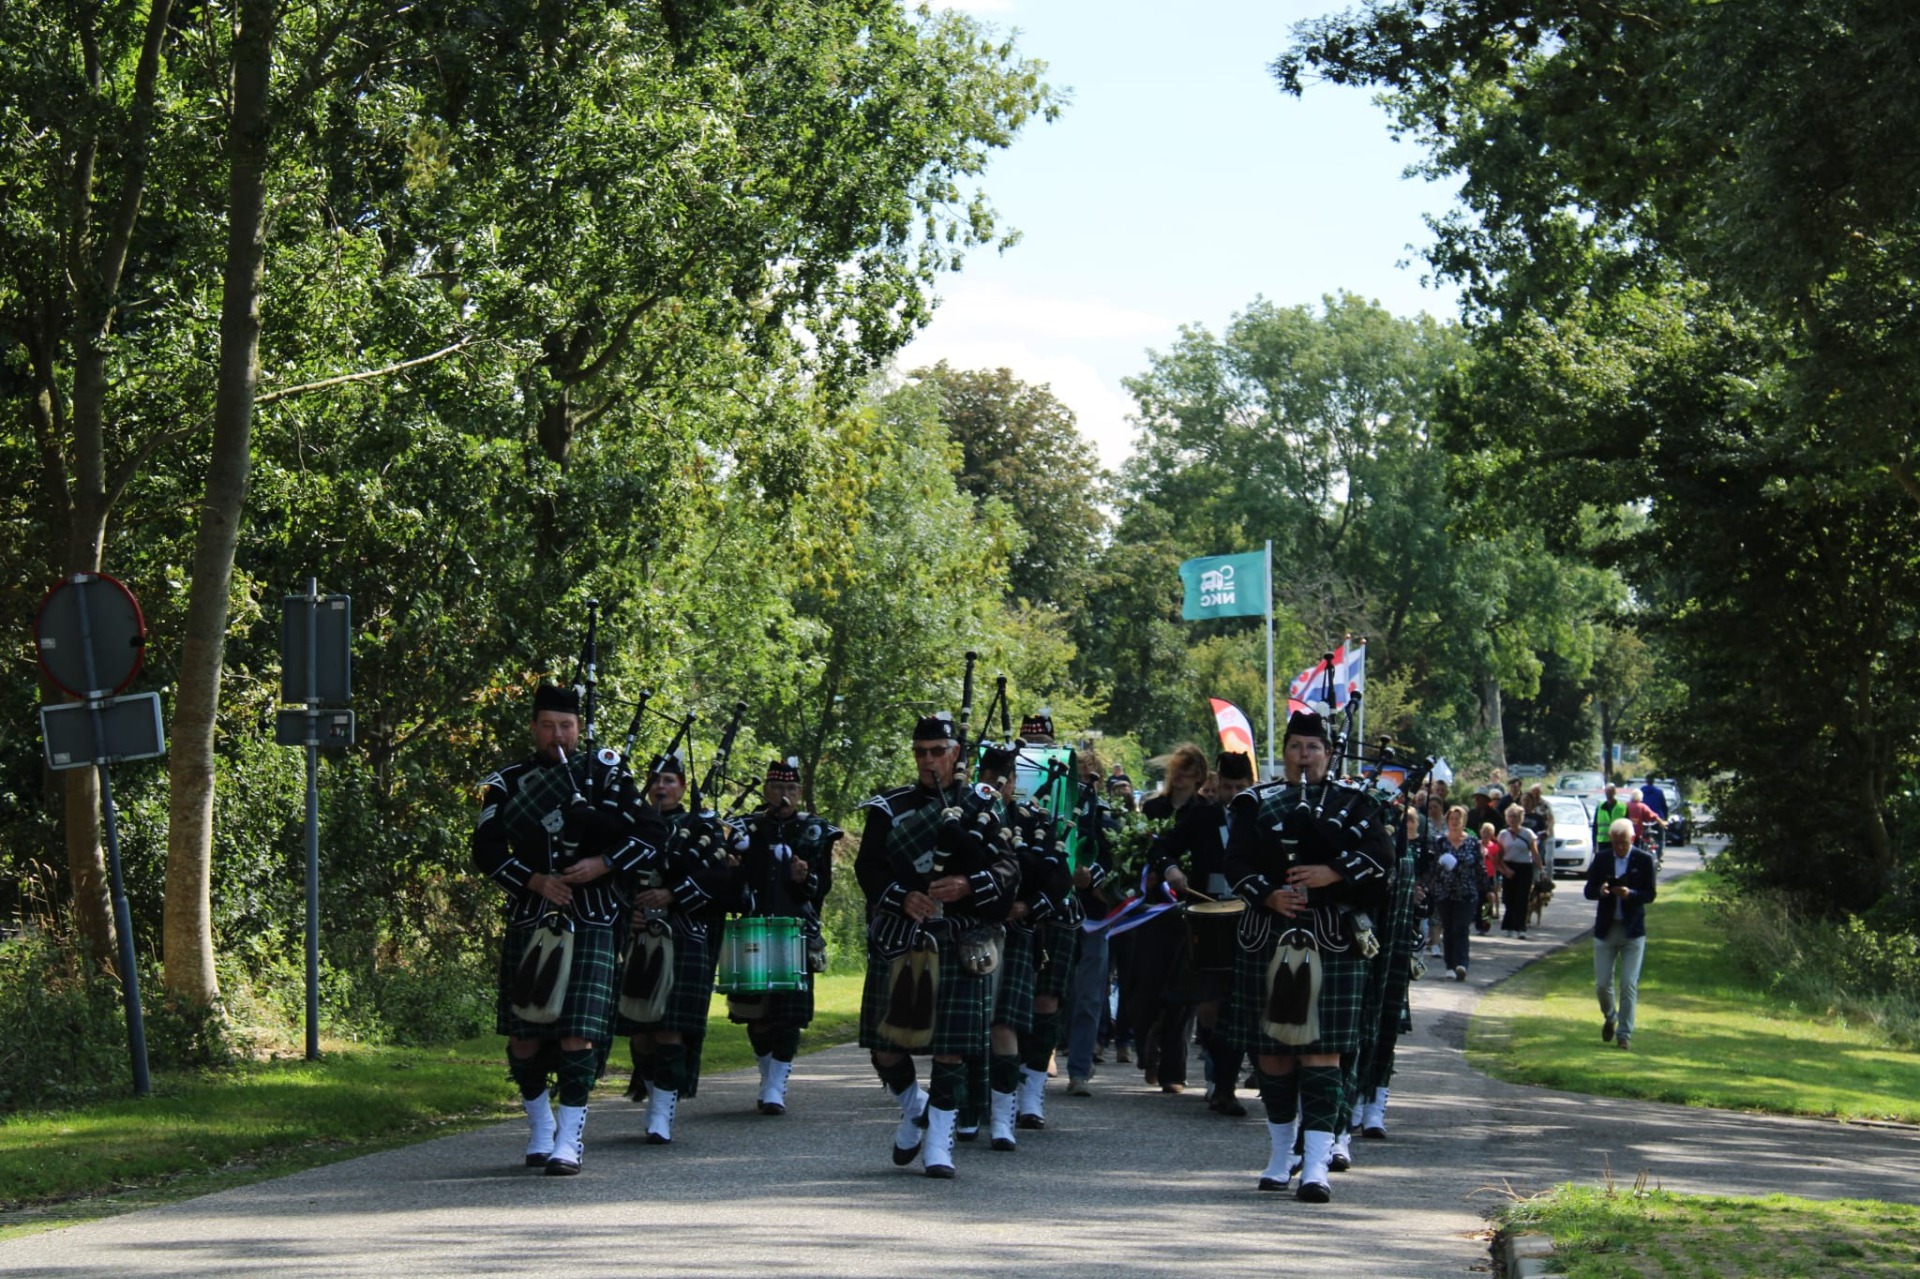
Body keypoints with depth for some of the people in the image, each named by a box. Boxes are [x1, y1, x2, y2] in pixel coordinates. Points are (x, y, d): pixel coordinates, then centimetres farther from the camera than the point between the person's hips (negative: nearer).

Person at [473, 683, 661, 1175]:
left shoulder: (606, 774, 8)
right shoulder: (507, 784, 9)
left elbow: (650, 834, 4)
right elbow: (486, 850, 1)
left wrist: (603, 863, -11)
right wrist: (534, 880, -13)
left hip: (591, 924, -2)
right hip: (529, 921, 2)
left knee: (579, 1033, -10)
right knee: (523, 1036, 4)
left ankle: (569, 1140, -7)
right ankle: (541, 1129, 23)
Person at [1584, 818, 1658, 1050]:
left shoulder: (1644, 860, -3)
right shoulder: (1602, 859, 3)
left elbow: (1650, 894, -6)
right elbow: (1589, 891, 3)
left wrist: (1629, 893, -25)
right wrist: (1601, 891, -20)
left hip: (1633, 931, -2)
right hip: (1605, 929, 2)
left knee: (1629, 985, -4)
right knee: (1602, 984, 4)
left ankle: (1624, 1033, 4)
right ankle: (1610, 1018, 32)